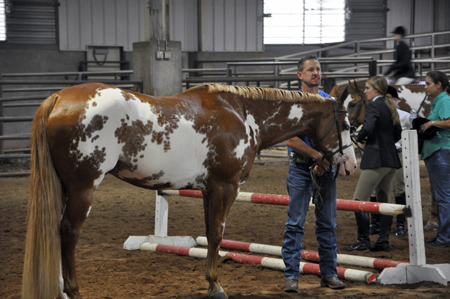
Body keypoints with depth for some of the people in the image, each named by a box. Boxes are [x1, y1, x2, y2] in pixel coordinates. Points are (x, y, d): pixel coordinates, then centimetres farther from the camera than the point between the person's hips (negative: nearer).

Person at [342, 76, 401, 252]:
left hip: (376, 160, -9)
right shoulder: (390, 107, 14)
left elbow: (368, 127, -27)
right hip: (391, 159, 9)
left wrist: (359, 138, -9)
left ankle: (363, 241, -3)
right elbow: (398, 134, 18)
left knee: (359, 200, -3)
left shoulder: (373, 106, -12)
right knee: (384, 201, 13)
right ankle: (383, 241, 13)